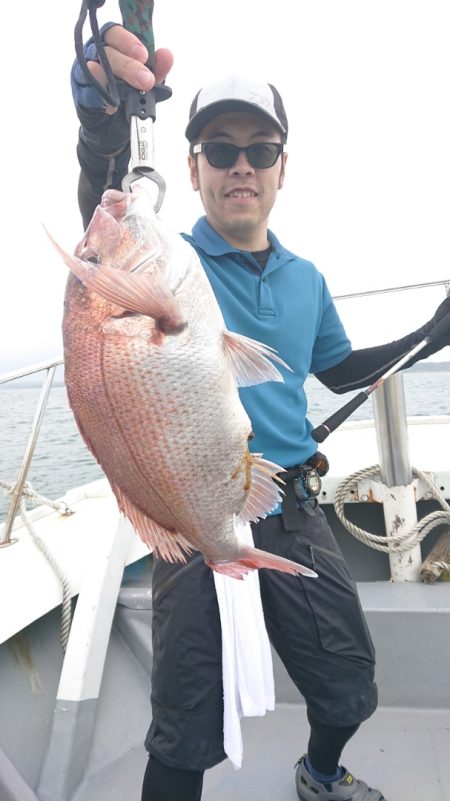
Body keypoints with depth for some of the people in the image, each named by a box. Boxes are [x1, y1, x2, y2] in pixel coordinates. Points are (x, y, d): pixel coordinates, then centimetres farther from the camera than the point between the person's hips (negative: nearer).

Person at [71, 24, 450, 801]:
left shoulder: (306, 280, 9)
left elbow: (340, 371, 20)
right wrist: (104, 126, -48)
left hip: (297, 517, 5)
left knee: (349, 689, 22)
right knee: (186, 737, 8)